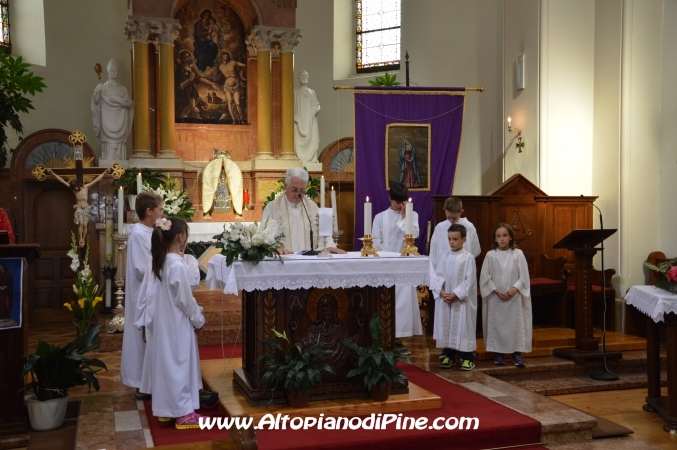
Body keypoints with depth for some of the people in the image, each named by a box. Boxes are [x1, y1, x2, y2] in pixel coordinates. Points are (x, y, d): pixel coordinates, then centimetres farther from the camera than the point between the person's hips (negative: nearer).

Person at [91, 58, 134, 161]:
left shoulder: (123, 89, 13)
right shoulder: (103, 87, 9)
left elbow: (130, 103, 8)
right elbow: (96, 101, 0)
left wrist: (126, 103, -13)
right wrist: (96, 91, -18)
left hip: (120, 121, 2)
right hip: (107, 120, -1)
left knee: (119, 143, -6)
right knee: (108, 143, -10)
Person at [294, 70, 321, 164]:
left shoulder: (312, 92, 19)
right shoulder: (295, 92, 10)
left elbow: (317, 105, 16)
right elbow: (292, 106, 2)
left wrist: (316, 109, -8)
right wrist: (295, 117, -13)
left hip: (310, 120, 3)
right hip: (299, 121, -3)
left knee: (312, 139, -8)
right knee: (299, 140, -12)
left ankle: (312, 158, -9)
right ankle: (300, 159, -15)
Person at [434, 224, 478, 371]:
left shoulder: (468, 257, -6)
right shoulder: (445, 257, 7)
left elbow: (469, 280, -11)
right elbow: (438, 276, 5)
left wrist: (455, 294, -15)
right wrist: (442, 292, -11)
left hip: (462, 300, -5)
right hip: (445, 299, 5)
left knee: (463, 327, -1)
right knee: (446, 326, 8)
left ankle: (467, 357, 7)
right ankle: (448, 355, 19)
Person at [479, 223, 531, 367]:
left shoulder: (518, 254, -2)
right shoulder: (490, 255, -2)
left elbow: (524, 276, -1)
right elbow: (485, 277, -2)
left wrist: (515, 288, -14)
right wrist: (496, 290, -12)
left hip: (514, 297, 0)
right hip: (495, 297, 0)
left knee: (515, 323, 2)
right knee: (496, 324, 4)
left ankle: (517, 353, 9)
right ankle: (498, 352, 13)